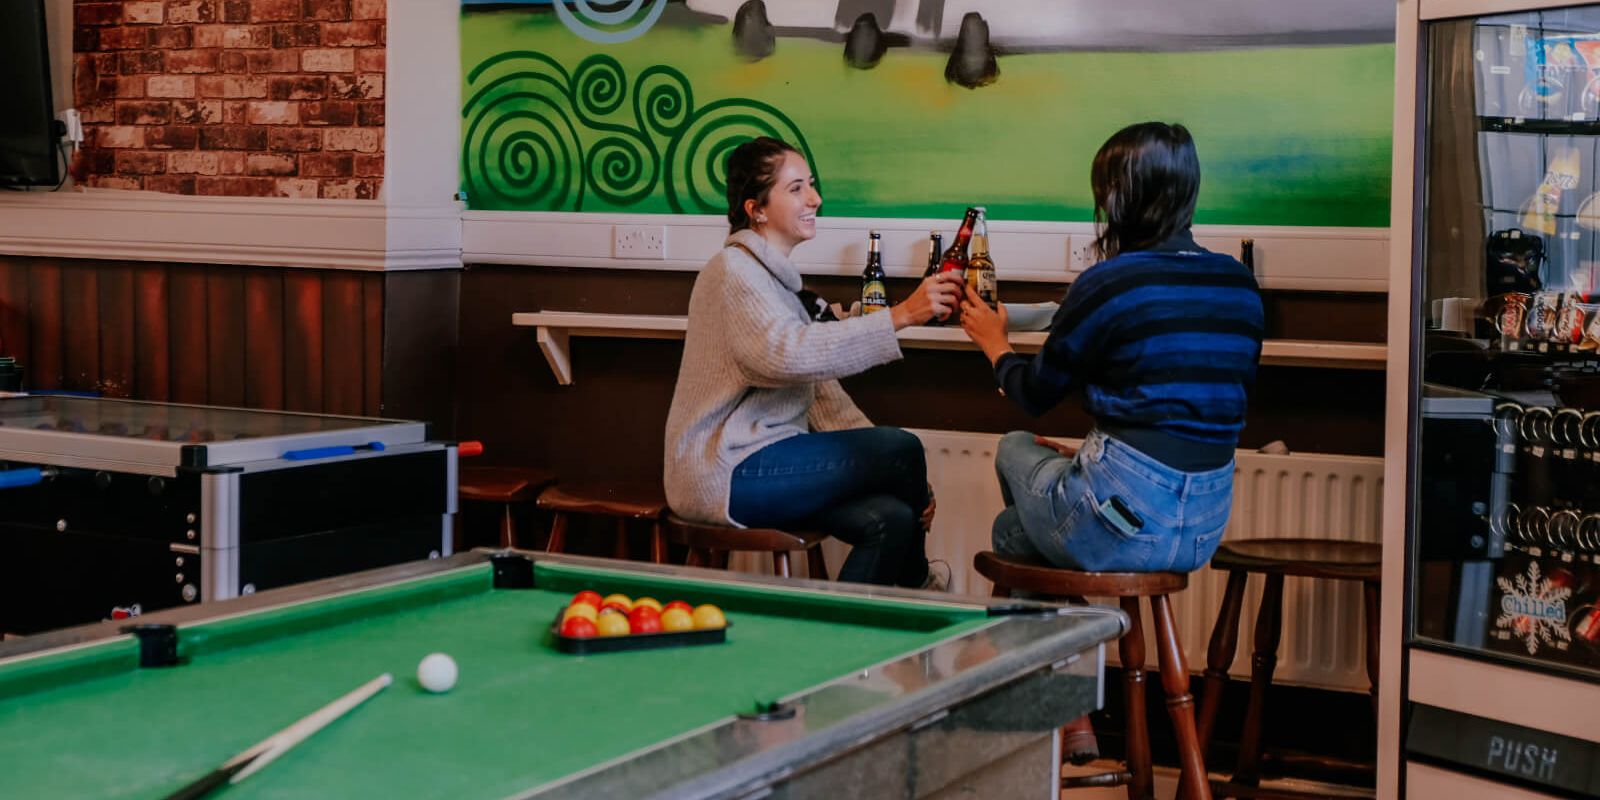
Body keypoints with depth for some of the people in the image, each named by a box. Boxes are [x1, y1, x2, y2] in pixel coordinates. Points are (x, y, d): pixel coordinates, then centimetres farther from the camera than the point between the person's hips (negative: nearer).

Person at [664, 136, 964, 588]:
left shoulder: (778, 278, 19)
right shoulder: (733, 271, -10)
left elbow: (822, 390, 14)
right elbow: (787, 354, -30)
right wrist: (900, 316, -32)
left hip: (758, 459, 9)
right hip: (724, 473, -9)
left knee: (889, 517, -14)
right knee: (901, 448, -15)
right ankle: (912, 586, 6)